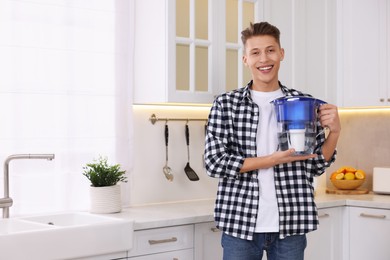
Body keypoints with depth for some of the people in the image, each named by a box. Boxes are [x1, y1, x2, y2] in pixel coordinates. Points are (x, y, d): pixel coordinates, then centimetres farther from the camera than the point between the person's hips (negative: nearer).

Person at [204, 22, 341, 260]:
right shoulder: (225, 104, 0)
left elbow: (316, 166, 9)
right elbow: (214, 163, -7)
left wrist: (335, 132, -8)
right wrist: (274, 159, -13)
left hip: (291, 223, 1)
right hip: (240, 222, -1)